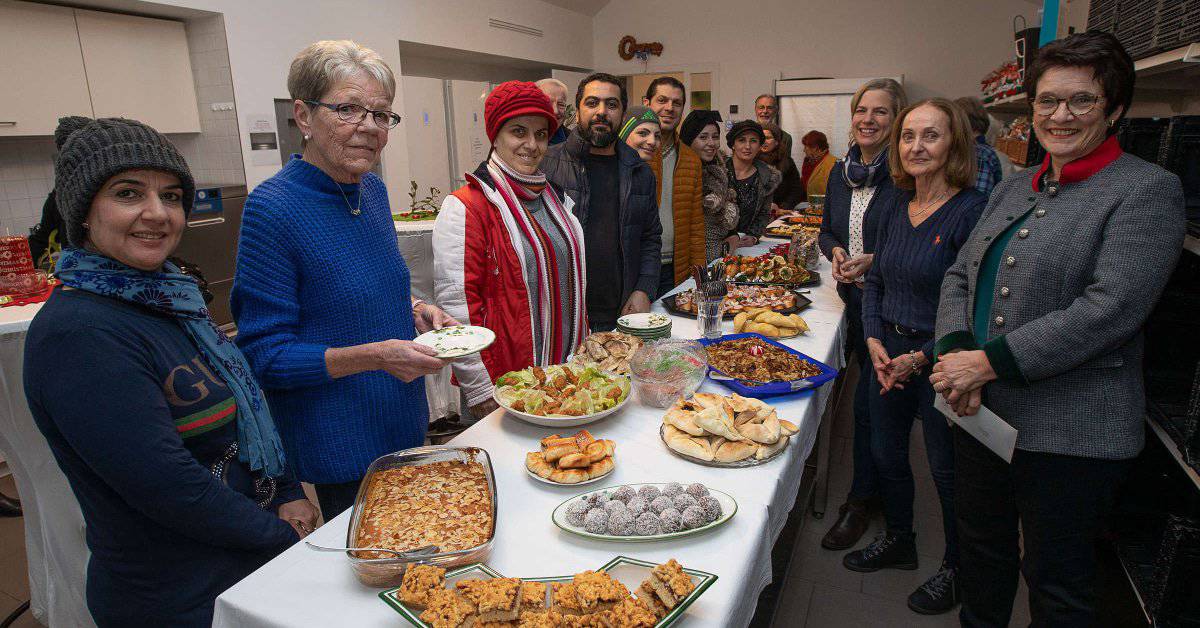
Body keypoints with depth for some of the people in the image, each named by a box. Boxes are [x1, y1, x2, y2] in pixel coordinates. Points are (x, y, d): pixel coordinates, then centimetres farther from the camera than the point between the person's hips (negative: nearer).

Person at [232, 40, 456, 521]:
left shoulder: (372, 190, 1)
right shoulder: (272, 207, -21)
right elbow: (264, 353, -19)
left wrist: (415, 311, -4)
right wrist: (373, 356, -30)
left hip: (404, 425, 7)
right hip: (340, 450, -7)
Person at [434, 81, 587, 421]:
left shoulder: (554, 198, 10)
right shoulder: (465, 208, -13)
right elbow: (455, 303, -17)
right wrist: (479, 390, -18)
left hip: (567, 370, 7)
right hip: (501, 383, -6)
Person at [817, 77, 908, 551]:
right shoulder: (841, 171, 8)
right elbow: (827, 230, 16)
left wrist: (876, 260, -22)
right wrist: (836, 251, -4)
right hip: (852, 298, 6)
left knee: (869, 400, -3)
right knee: (875, 396, 18)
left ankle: (862, 499, 14)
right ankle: (881, 485, 36)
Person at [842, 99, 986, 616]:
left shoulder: (971, 211, -16)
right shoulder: (894, 206, 5)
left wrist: (921, 358, -18)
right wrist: (874, 341, -3)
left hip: (941, 358, -6)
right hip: (889, 350, 7)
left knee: (946, 467, 10)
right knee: (886, 452, 19)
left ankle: (956, 568, 35)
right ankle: (899, 541, 44)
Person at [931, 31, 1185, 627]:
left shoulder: (1147, 191, -9)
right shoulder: (1013, 189, 11)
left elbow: (1109, 309, -20)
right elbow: (960, 276, 8)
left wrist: (987, 362, -21)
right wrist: (956, 357, -10)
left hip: (1069, 432, -6)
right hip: (981, 411, 6)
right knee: (982, 549, 23)